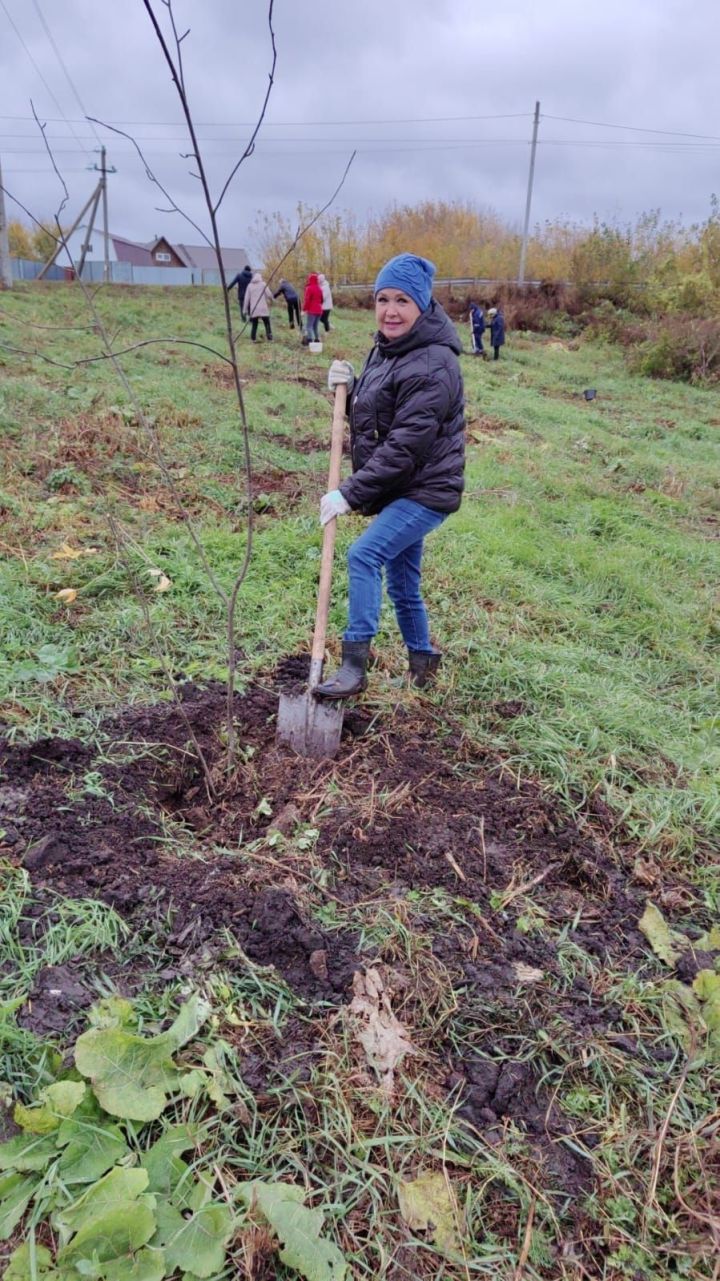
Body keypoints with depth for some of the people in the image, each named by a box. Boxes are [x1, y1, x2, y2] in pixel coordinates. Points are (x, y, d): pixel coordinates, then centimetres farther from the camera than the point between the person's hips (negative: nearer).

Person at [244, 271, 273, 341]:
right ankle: (269, 339, -3)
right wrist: (271, 301, 18)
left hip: (253, 309, 3)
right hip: (263, 309, -3)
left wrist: (246, 310, 11)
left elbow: (247, 299, 7)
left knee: (254, 325, 8)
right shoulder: (263, 284, 1)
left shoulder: (250, 286, 9)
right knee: (267, 324, 3)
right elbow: (269, 295, -4)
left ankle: (253, 339, 3)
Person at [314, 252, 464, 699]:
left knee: (364, 555, -23)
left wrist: (351, 493, -23)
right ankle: (423, 661, 34)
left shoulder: (432, 365, -20)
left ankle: (354, 665, -18)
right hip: (400, 490, 9)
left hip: (426, 491, -9)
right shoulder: (386, 349, 10)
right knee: (403, 585, 16)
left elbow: (404, 446, -25)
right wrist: (349, 385, -2)